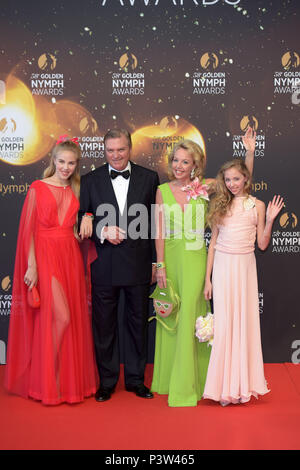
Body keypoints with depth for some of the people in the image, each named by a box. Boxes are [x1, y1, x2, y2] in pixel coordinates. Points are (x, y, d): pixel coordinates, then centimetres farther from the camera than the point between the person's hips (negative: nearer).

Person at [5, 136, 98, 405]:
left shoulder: (75, 192, 13)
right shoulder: (38, 188, -1)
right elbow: (29, 229, -6)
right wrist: (32, 266, -13)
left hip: (70, 257, 5)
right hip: (45, 257, -5)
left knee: (73, 317, 6)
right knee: (58, 316, -10)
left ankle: (72, 381, 20)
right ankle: (48, 384, 7)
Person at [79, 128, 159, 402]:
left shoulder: (149, 178, 3)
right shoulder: (90, 180, 3)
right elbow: (83, 221, 3)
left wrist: (156, 261, 2)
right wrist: (103, 232, -16)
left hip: (138, 264, 0)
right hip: (103, 265, 0)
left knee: (138, 322, 11)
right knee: (104, 325, 9)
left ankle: (135, 379, 27)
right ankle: (107, 381, 25)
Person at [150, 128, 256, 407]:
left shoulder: (204, 187, 0)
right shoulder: (163, 191, 2)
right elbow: (160, 231, 0)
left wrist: (250, 151, -13)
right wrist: (160, 266, -3)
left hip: (194, 259, -2)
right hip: (170, 257, 2)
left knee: (188, 316, -4)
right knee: (170, 318, 10)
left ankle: (186, 385, 9)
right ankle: (169, 377, 28)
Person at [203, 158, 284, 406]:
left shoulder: (257, 205, 4)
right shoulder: (219, 205, 6)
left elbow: (262, 244, 5)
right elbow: (213, 242, 7)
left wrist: (269, 220, -9)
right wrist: (208, 279, 4)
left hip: (245, 267, 0)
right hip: (222, 267, 0)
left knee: (245, 321, 3)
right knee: (223, 323, 1)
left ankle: (243, 384, 17)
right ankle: (225, 385, 12)